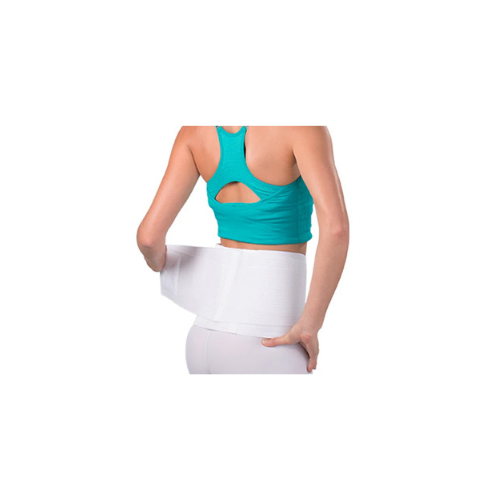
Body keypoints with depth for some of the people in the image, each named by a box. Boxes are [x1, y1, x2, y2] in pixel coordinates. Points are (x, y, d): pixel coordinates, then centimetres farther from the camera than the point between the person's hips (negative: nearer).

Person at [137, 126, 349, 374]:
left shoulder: (193, 129, -1)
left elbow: (149, 235, -6)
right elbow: (335, 226, -30)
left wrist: (157, 262, 20)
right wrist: (309, 328, -16)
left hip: (203, 342, 6)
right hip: (268, 355, -6)